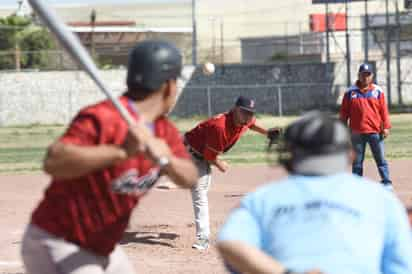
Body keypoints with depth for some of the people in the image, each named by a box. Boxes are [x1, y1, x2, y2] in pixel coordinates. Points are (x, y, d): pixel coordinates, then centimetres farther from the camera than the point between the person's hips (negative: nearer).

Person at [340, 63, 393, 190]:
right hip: (357, 133, 1)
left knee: (381, 159, 1)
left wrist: (386, 127, -4)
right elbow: (344, 112, 6)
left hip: (375, 131, -1)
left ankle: (387, 182, 5)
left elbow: (384, 110, 3)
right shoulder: (350, 92, 3)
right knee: (357, 161, 7)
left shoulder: (378, 91, 4)